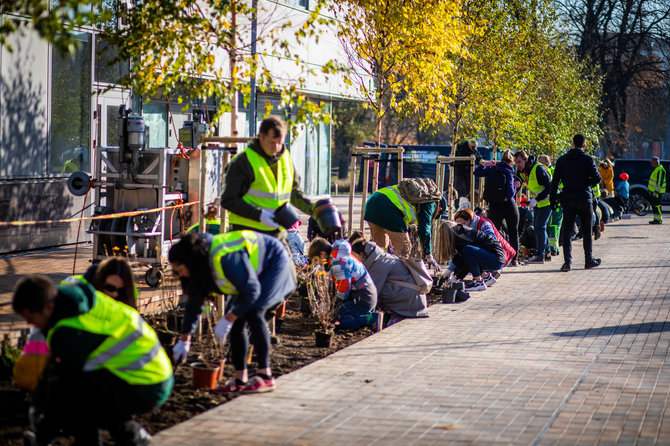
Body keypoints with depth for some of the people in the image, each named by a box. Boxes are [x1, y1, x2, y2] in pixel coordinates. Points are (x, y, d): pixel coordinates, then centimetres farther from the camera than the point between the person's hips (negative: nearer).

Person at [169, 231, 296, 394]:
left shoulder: (225, 258, -36)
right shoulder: (202, 267, -7)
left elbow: (251, 290, -30)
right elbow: (194, 303, 5)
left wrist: (228, 319, -26)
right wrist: (184, 340, 6)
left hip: (276, 264, -9)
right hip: (259, 272, 9)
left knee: (253, 312, -25)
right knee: (236, 320, -3)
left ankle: (265, 376, -23)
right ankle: (240, 379, 1)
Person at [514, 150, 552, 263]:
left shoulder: (539, 169, -25)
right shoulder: (522, 171, 1)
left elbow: (549, 187, -25)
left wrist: (536, 200, -29)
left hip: (546, 200, -9)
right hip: (537, 202, 9)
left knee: (540, 226, -12)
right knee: (537, 226, 12)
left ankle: (540, 255, -10)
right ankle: (546, 252, 21)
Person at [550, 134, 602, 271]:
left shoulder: (562, 160, 3)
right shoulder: (588, 160, -5)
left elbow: (555, 181, 2)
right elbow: (597, 178, -9)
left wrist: (553, 200, 5)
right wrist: (588, 184, 12)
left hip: (568, 199, 1)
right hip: (585, 199, -1)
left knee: (567, 230, 1)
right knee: (587, 231, 11)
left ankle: (567, 261, -11)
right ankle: (589, 260, 19)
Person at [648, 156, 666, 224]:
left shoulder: (660, 170, -17)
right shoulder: (656, 169, 16)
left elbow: (660, 182, -22)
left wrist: (656, 192, -25)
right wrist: (651, 190, 24)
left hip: (657, 191, -10)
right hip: (653, 191, 10)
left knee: (657, 205, -9)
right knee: (654, 205, 11)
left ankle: (659, 220, -7)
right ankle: (656, 219, 15)